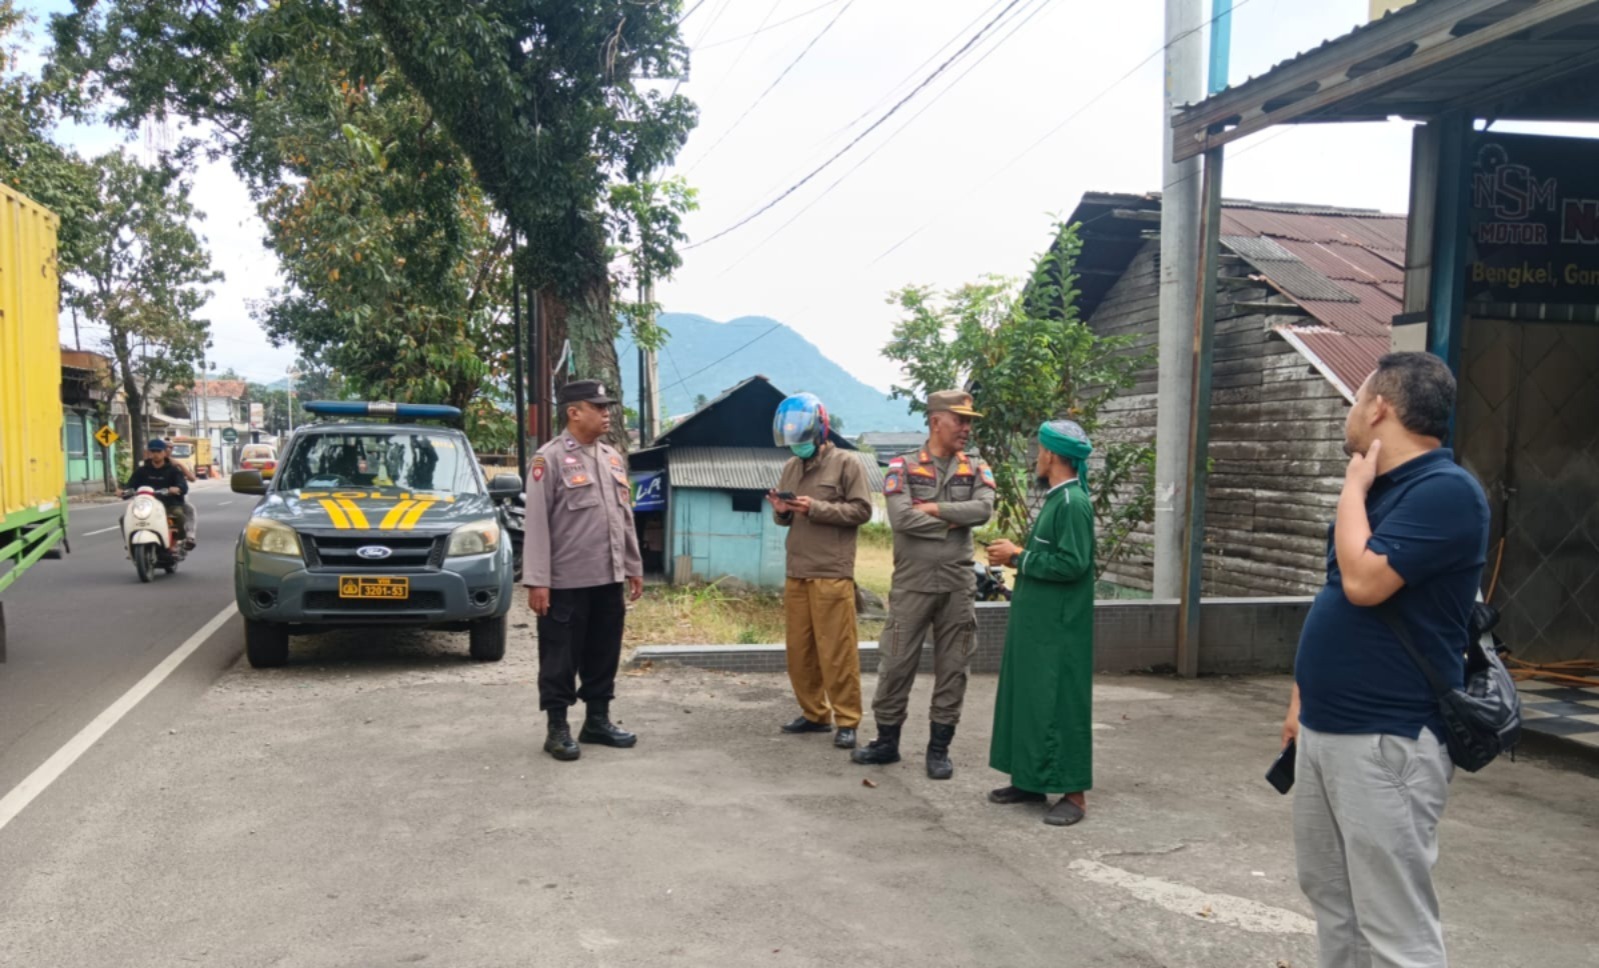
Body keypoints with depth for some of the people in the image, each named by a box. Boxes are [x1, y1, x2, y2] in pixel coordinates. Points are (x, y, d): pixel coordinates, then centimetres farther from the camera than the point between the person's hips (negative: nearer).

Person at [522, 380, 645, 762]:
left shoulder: (613, 458, 13)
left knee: (604, 654, 14)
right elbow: (536, 523, -12)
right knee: (561, 659, 2)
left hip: (608, 579, 7)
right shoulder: (550, 458, -9)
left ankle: (598, 720, 26)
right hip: (566, 581, -7)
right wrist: (536, 580, -17)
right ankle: (557, 729, 11)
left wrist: (634, 567, 16)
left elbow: (625, 516, 19)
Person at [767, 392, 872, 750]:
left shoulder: (847, 463, -2)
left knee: (837, 651, -3)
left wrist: (816, 508, -16)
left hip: (832, 573, -6)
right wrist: (781, 511, -2)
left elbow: (862, 510, -9)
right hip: (795, 573, 6)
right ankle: (814, 714, 21)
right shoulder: (791, 467, 15)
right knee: (799, 649, 9)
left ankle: (847, 721, 5)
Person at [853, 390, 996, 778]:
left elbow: (983, 510, -12)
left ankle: (939, 748, 18)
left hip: (958, 585, 2)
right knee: (896, 664, 4)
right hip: (912, 583, -2)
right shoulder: (902, 468, -2)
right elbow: (900, 518, -17)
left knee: (952, 668, 7)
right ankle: (887, 741, 20)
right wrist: (952, 523, -10)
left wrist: (934, 508, -13)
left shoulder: (976, 469, 6)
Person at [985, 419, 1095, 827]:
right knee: (1026, 698, 14)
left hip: (1058, 630, -10)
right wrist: (1017, 556, 6)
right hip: (1035, 624, 10)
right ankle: (1030, 780, 24)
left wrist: (1018, 557, -16)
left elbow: (1072, 564, -24)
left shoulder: (1073, 503, -17)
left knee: (1058, 704, -3)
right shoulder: (1056, 499, 12)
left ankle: (1073, 793, 6)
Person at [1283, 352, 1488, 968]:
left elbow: (1363, 581, -26)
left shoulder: (1446, 491, -16)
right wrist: (1305, 699, 21)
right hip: (1325, 728, 10)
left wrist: (1354, 485, -12)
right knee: (1330, 897, 18)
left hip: (1387, 740, -9)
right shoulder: (1379, 489, 14)